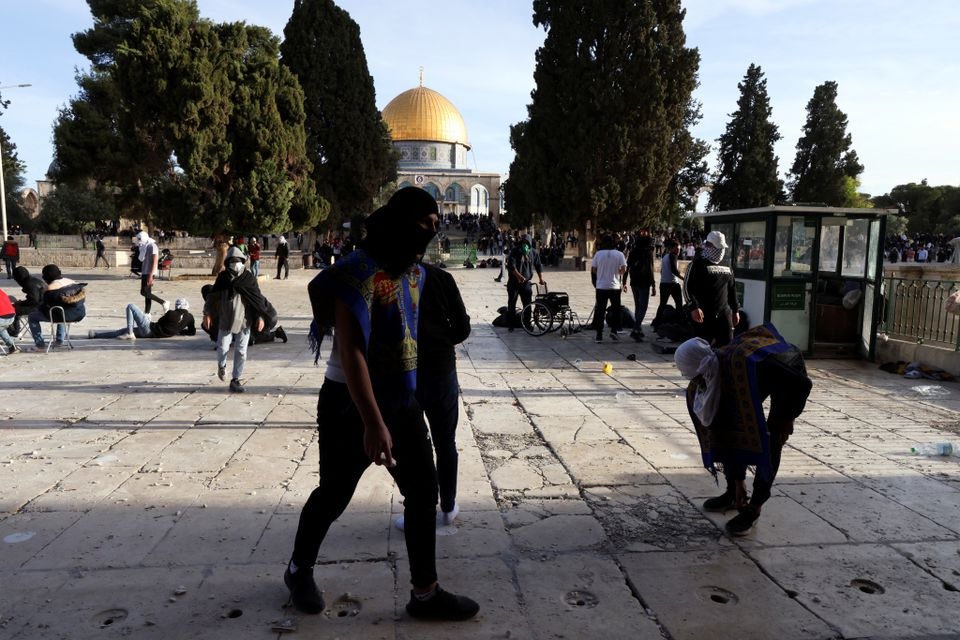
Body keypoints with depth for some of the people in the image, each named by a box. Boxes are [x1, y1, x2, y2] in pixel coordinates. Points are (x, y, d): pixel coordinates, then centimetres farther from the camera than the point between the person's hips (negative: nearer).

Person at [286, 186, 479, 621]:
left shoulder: (414, 272, 6)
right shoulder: (358, 272, -21)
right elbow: (350, 350, -28)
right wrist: (373, 423, -33)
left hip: (402, 401, 7)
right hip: (351, 405, -7)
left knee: (423, 491, 7)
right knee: (334, 495, 10)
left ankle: (425, 594, 20)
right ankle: (299, 570, 38)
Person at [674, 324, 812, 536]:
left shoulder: (745, 363, -45)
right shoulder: (702, 385, -23)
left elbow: (802, 384, -33)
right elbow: (717, 432, -16)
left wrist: (788, 418, -19)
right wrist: (738, 481, -13)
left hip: (788, 378, -6)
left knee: (771, 437, -16)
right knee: (727, 429, -2)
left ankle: (754, 507, -8)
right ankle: (733, 493, 15)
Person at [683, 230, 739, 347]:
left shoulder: (726, 266, 17)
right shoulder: (698, 264, -4)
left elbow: (732, 289, 23)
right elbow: (688, 287, -12)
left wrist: (735, 310, 21)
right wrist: (694, 307, -22)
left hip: (724, 313, 6)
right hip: (704, 315, -6)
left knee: (727, 344, 5)